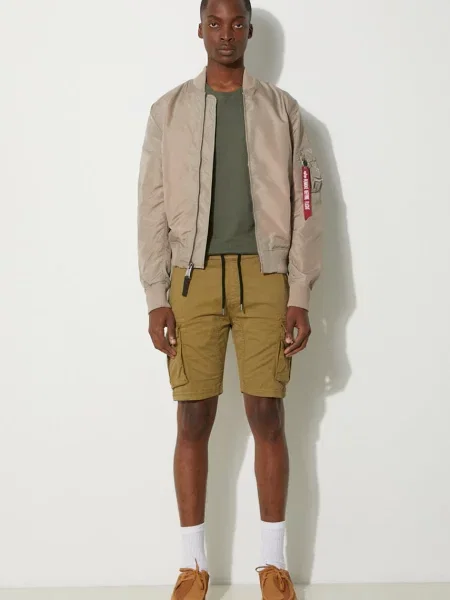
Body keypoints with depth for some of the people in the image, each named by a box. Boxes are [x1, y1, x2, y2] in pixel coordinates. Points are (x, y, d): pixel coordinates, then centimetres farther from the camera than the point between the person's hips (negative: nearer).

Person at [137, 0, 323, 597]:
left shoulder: (281, 110, 9)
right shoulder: (169, 110, 9)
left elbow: (304, 204, 5)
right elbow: (153, 207, 4)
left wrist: (300, 296, -2)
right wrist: (156, 297, -3)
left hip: (264, 277, 0)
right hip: (193, 277, 0)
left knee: (268, 416, 2)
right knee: (194, 420, 2)